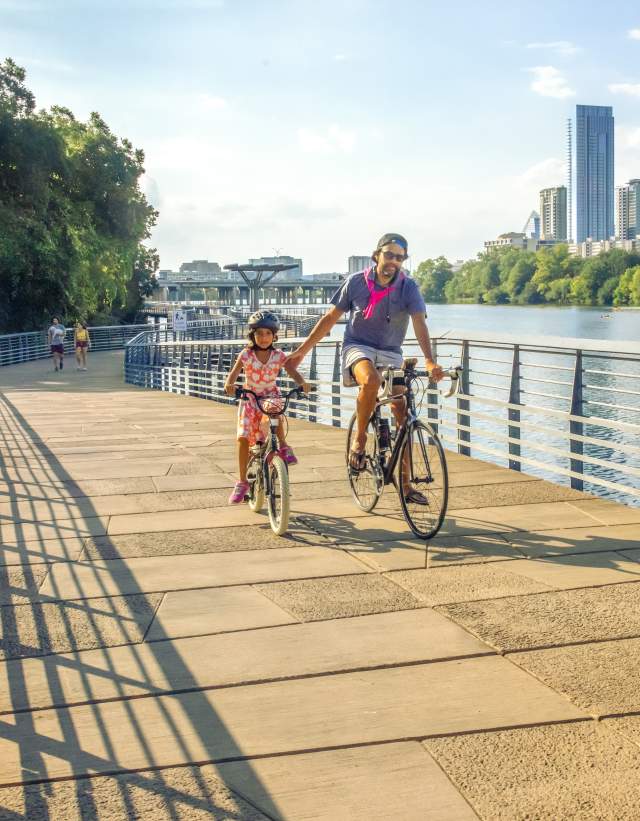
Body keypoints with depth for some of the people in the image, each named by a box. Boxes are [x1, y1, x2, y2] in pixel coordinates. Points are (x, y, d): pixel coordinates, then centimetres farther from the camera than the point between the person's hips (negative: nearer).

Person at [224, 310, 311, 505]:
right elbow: (234, 373, -18)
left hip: (271, 397, 0)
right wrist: (229, 384, -41)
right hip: (250, 399, 0)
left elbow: (293, 372, -16)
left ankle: (283, 445, -12)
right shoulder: (246, 355, -8)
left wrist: (302, 383, -38)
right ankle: (242, 482, -1)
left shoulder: (279, 356, -6)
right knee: (243, 437, -11)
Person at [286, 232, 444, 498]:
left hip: (391, 354, 2)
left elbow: (419, 323, -23)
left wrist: (429, 361, -40)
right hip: (358, 347, -2)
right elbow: (330, 318, 1)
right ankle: (359, 440, -14)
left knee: (403, 415, -4)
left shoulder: (408, 287, -9)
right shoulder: (356, 282, -7)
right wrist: (301, 351, 2)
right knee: (371, 380, -37)